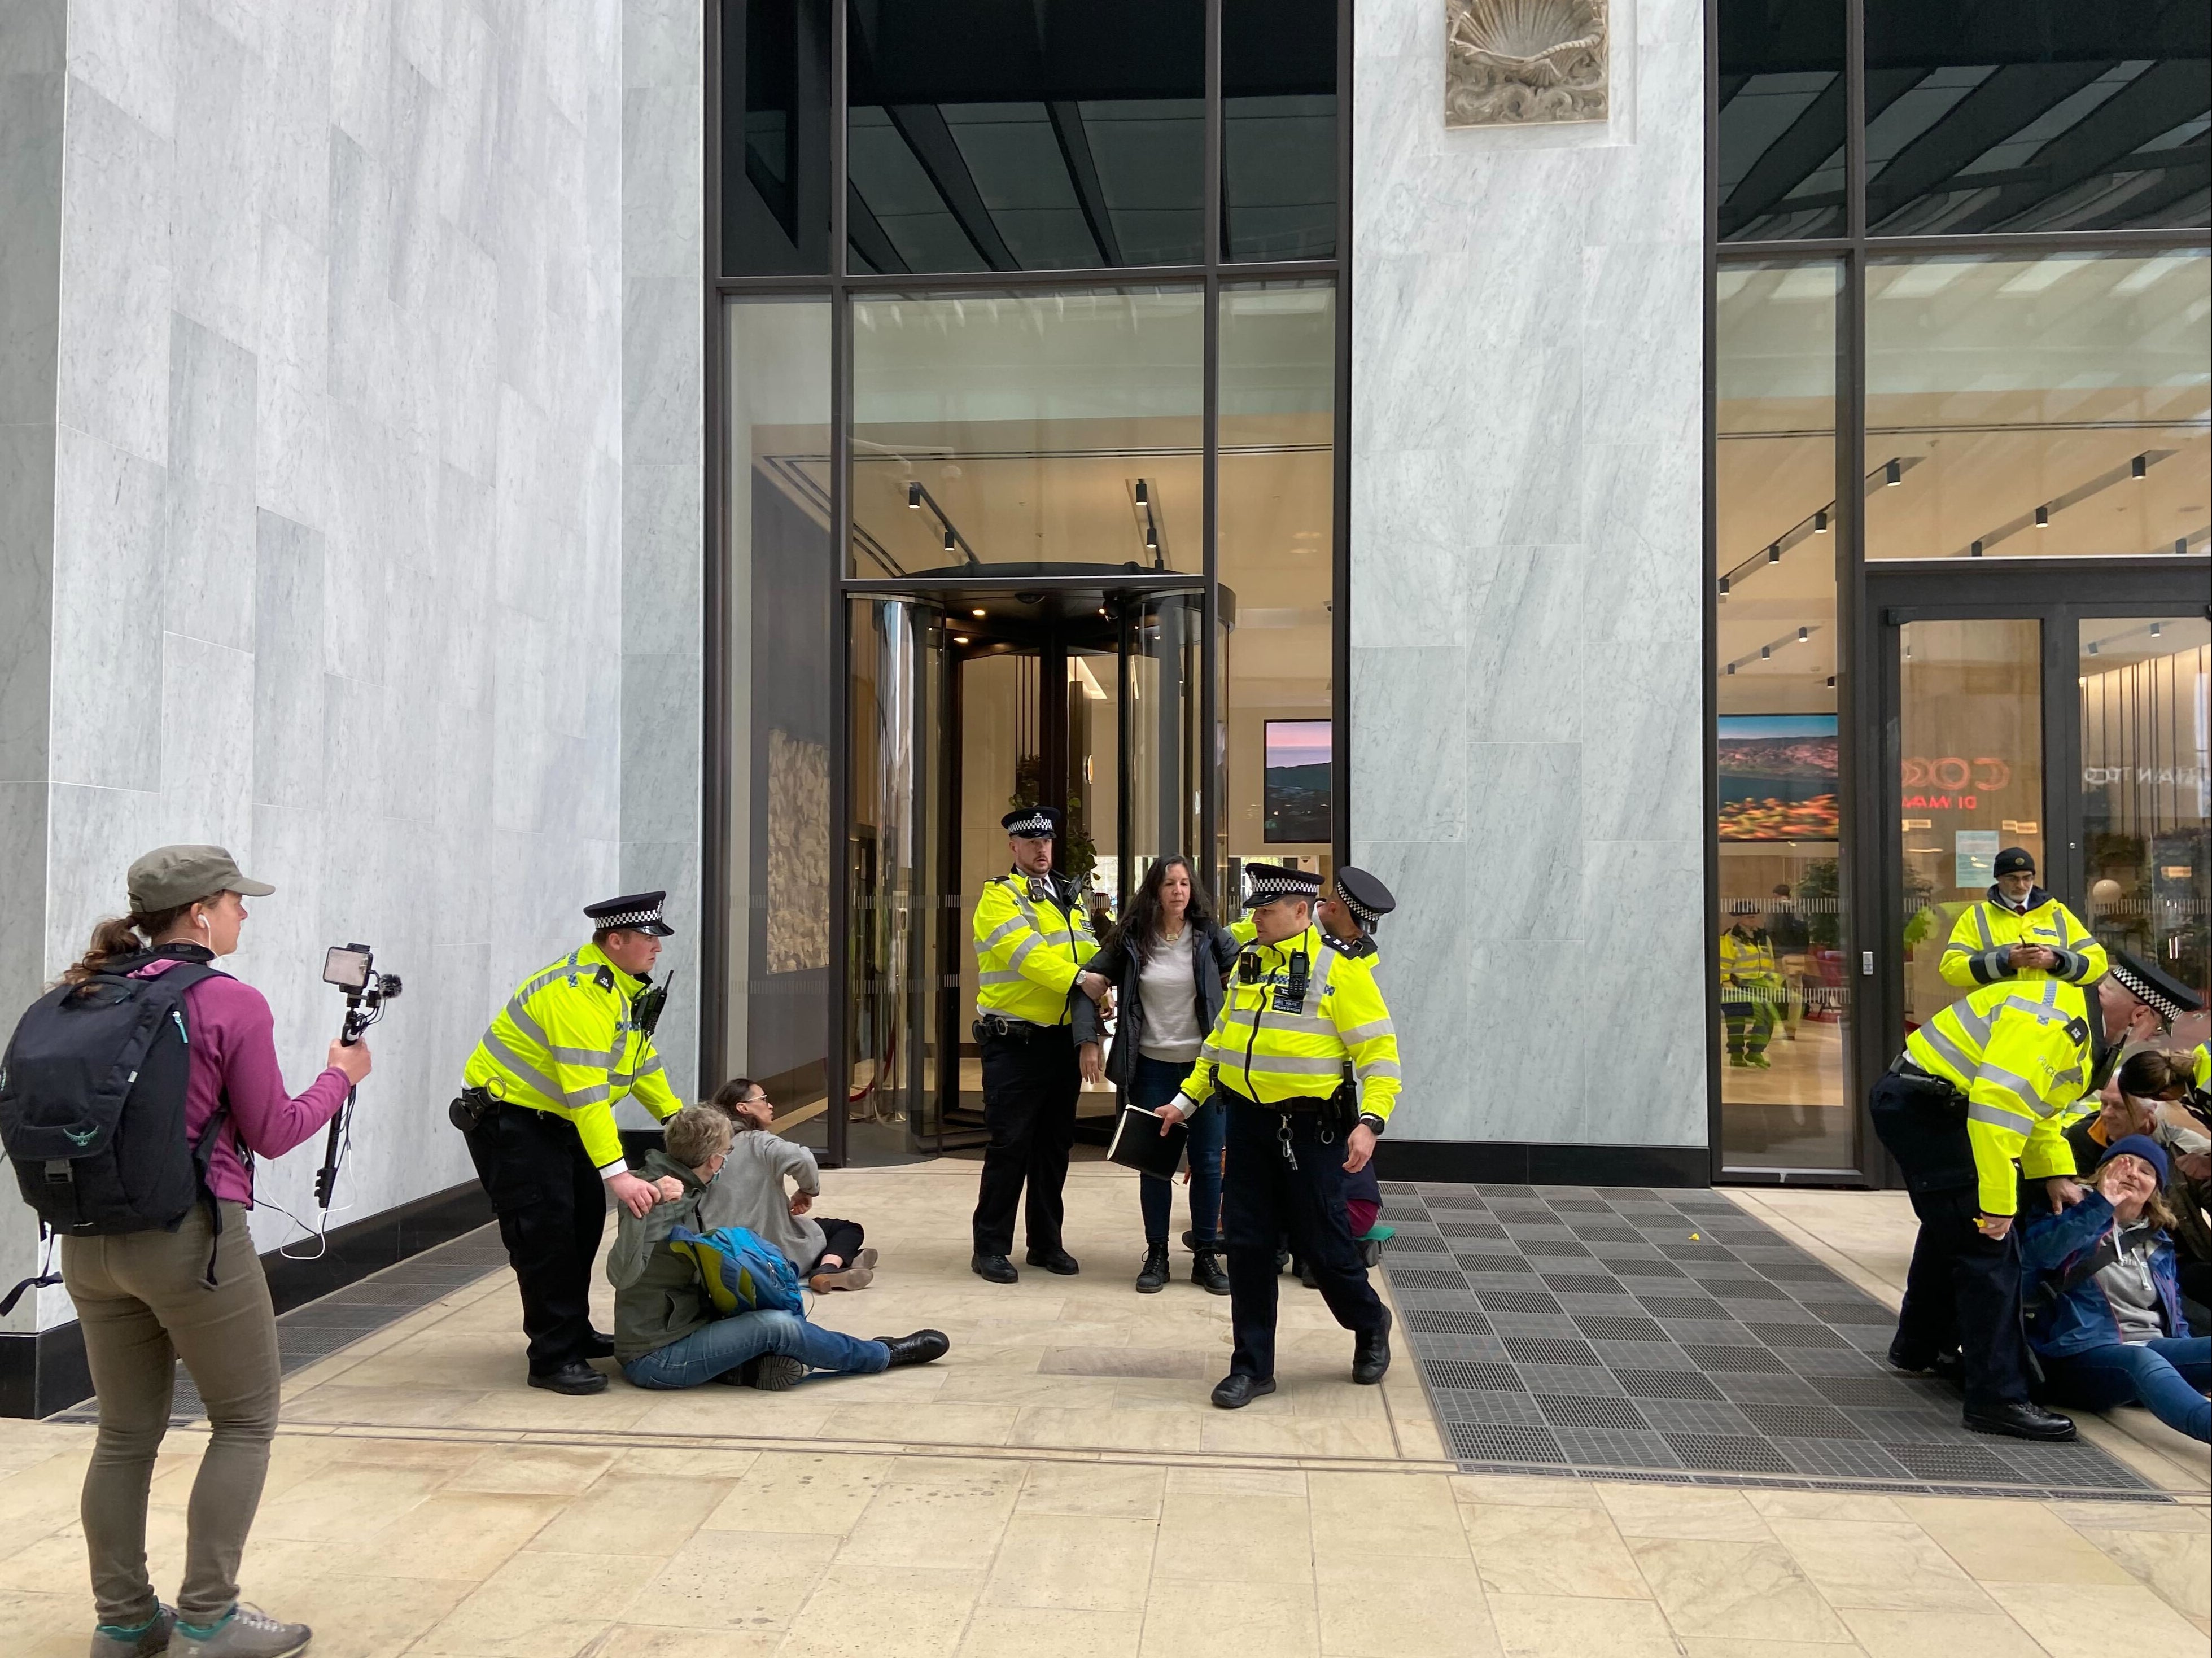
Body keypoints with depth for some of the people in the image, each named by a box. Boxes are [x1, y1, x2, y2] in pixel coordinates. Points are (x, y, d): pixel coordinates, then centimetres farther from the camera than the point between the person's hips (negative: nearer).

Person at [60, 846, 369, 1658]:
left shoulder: (90, 996, 5)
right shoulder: (232, 1005, -13)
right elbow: (272, 1133, -6)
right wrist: (340, 1076, 8)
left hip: (90, 1239, 7)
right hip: (189, 1238, -7)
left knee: (126, 1432, 16)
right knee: (245, 1421, 8)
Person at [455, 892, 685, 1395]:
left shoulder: (625, 986, 3)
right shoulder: (578, 993, -30)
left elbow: (640, 1059, 15)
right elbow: (585, 1093, -35)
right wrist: (617, 1173, -38)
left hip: (555, 1120, 10)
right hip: (506, 1117, -10)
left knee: (586, 1218, 12)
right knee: (545, 1231, -11)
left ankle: (574, 1333, 25)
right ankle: (554, 1358, -4)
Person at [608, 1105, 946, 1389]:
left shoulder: (693, 1192, 6)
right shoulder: (655, 1202, -21)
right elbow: (622, 1274, -35)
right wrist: (647, 1204, -44)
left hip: (684, 1330, 10)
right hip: (654, 1359, -10)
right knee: (776, 1325, -21)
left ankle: (755, 1364, -16)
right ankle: (885, 1354, -3)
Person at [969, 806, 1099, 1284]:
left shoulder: (1069, 896, 14)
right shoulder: (998, 896, -6)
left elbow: (1088, 953, 6)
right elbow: (1027, 953, -20)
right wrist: (1079, 983, -28)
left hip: (1063, 1039, 6)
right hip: (1014, 1043, -6)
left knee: (1055, 1145, 12)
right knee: (1009, 1145, -4)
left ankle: (1046, 1242, 23)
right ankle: (990, 1248, 7)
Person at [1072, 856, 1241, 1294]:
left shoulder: (1210, 936, -2)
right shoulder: (1131, 940, -1)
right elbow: (1090, 986, 3)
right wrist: (1088, 1040, -7)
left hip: (1204, 1063, 0)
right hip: (1152, 1065, 0)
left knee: (1207, 1161, 5)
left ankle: (1206, 1256, 17)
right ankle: (1156, 1255, 19)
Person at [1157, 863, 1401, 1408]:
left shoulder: (1339, 969, -10)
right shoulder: (1246, 964, 9)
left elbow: (1379, 1050, -12)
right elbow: (1221, 1037, 19)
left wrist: (1371, 1122, -22)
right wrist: (1187, 1099, 16)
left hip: (1310, 1129, -5)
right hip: (1248, 1123, 6)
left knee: (1322, 1242, 4)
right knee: (1247, 1243, 6)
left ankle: (1370, 1327, 34)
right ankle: (1253, 1366, 18)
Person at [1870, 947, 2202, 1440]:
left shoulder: (2081, 1025, 13)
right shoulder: (2052, 1021, -22)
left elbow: (2035, 1105, 24)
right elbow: (1998, 1104, -30)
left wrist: (2055, 1174, 13)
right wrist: (1998, 1204, -27)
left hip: (1922, 1108, 12)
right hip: (1925, 1107, -12)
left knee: (1951, 1229, 27)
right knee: (1987, 1246, -11)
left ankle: (1918, 1347, 45)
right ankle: (1997, 1398, -7)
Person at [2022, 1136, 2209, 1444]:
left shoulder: (2157, 1242, 24)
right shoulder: (2075, 1217, 6)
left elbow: (2173, 1314, 27)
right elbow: (2035, 1252, -16)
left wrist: (2187, 1357, 6)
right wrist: (2100, 1205, -18)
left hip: (2152, 1348, 6)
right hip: (2082, 1353, -6)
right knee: (2142, 1361, -39)